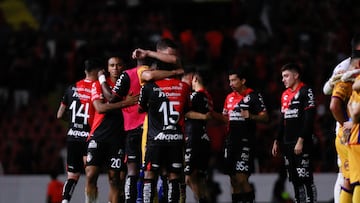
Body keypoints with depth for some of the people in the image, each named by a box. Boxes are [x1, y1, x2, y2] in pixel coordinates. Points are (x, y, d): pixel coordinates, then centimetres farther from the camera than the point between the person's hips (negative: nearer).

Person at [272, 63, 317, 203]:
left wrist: (301, 141, -19)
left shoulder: (305, 91, -7)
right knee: (295, 180, 7)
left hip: (302, 144, -8)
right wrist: (277, 141, 20)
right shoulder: (285, 95, 19)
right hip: (287, 144, 8)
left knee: (306, 179, -10)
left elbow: (309, 119, -14)